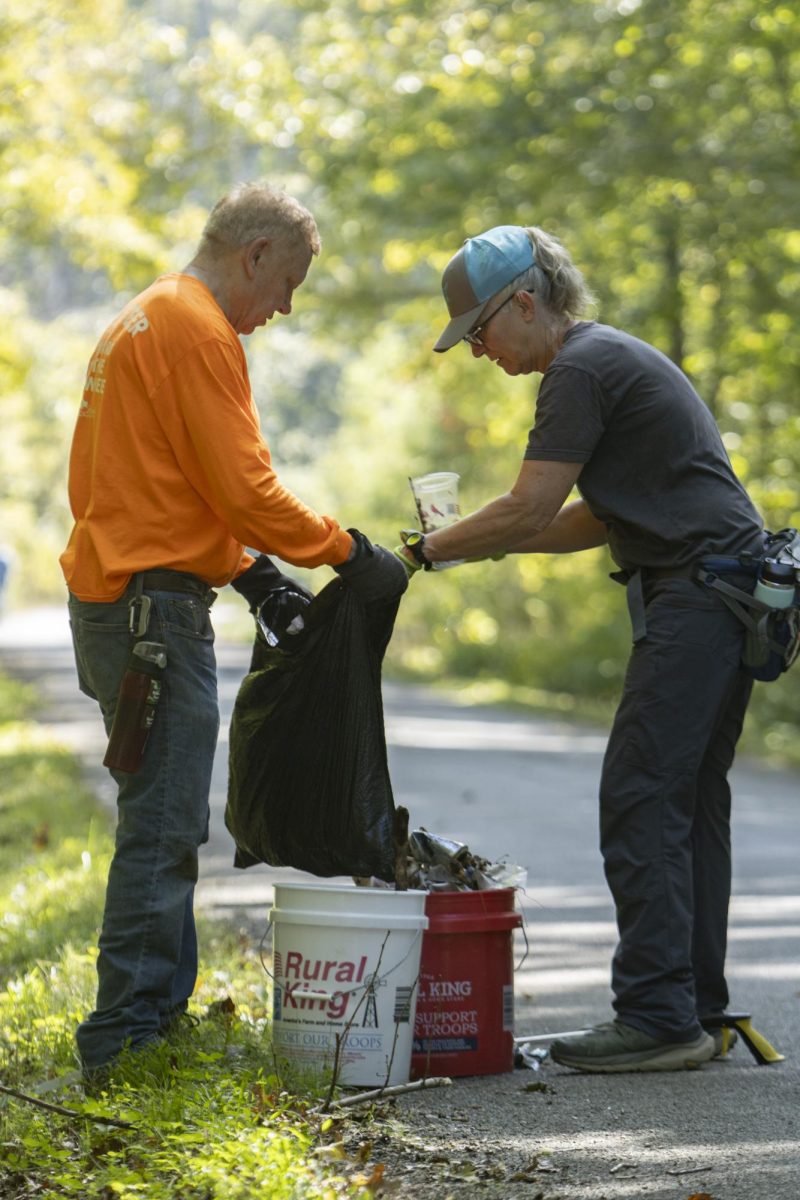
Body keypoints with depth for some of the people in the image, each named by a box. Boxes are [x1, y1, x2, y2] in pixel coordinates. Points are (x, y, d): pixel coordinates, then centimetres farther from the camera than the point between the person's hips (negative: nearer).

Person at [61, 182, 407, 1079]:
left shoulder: (145, 319, 20)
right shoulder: (197, 331, -12)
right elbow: (244, 488, -17)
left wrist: (245, 569, 18)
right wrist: (347, 553, -7)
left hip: (116, 593, 11)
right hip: (154, 606, -11)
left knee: (162, 823, 14)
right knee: (164, 826, -9)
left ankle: (158, 1015, 19)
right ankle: (129, 1030, -9)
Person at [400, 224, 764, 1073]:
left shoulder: (582, 370, -9)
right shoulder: (609, 358, 23)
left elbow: (528, 512, -13)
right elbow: (601, 519, 23)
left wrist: (427, 551, 0)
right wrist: (476, 545, 17)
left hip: (697, 587, -10)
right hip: (729, 598, 10)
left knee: (641, 798, -11)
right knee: (688, 800, 11)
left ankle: (658, 1016, -12)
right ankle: (697, 1009, 13)